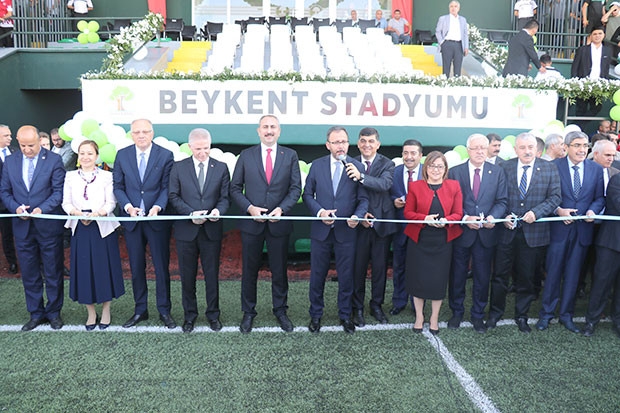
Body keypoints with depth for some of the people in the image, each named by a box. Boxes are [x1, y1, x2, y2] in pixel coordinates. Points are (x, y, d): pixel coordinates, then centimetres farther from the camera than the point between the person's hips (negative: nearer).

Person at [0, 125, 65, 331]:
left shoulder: (54, 160, -5)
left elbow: (59, 191, -8)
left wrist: (42, 209, -21)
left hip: (48, 225, -3)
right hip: (22, 226, 4)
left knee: (53, 272, 7)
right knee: (29, 273, 11)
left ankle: (53, 312, 22)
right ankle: (36, 314, 25)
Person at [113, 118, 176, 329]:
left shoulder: (165, 155, -3)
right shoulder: (122, 155, 4)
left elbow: (167, 187, -4)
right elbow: (118, 186, 5)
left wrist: (157, 207, -19)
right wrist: (128, 207, -11)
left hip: (157, 218, -2)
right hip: (131, 218, 3)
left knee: (161, 266, 5)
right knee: (136, 267, 11)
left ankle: (164, 310, 18)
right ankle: (140, 310, 25)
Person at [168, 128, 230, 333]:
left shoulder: (221, 168, 4)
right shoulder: (178, 167, 3)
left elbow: (225, 197, 3)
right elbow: (173, 196, 1)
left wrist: (218, 210, -19)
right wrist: (191, 213, -14)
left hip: (212, 230, 0)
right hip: (186, 230, 0)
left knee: (212, 275, 8)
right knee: (187, 276, 10)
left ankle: (213, 315, 24)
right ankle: (190, 315, 26)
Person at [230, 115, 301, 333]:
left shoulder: (290, 155, 4)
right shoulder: (246, 155, 4)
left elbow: (296, 188, 1)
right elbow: (235, 188, 4)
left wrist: (282, 208, -14)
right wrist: (249, 208, -11)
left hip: (279, 222, 0)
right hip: (252, 222, 0)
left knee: (279, 270, 10)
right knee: (249, 270, 10)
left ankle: (280, 311, 27)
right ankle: (248, 312, 25)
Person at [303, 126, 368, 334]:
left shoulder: (358, 167, -1)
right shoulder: (317, 165, 2)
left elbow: (363, 199, -1)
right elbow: (308, 194, 4)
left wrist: (357, 216, -20)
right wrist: (320, 212, -12)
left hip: (346, 231, -1)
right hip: (321, 229, 1)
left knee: (346, 275, 10)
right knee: (317, 274, 11)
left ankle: (345, 315, 29)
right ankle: (315, 315, 29)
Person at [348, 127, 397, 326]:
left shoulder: (387, 164, -1)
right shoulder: (351, 164, 2)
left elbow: (385, 184, -21)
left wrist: (361, 176, -34)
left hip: (381, 223, 0)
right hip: (359, 223, 0)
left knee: (380, 267, 11)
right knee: (358, 267, 7)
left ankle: (376, 305, 29)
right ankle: (357, 308, 22)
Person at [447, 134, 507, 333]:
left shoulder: (497, 172, 4)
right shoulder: (455, 172, -1)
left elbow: (501, 201, 1)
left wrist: (492, 216, -18)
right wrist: (465, 218, -17)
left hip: (486, 234, 1)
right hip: (461, 232, -1)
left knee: (482, 277, 10)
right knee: (457, 276, 10)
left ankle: (478, 315, 27)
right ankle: (457, 313, 29)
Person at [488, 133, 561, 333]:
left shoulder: (549, 168, 1)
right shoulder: (504, 167, 2)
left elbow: (555, 197, -3)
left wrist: (536, 212, -17)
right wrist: (503, 216, -11)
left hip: (533, 232, 0)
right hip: (506, 230, 0)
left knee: (526, 277, 12)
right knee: (500, 275, 7)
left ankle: (521, 316, 28)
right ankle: (494, 314, 23)